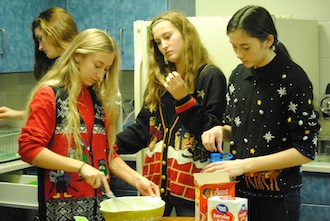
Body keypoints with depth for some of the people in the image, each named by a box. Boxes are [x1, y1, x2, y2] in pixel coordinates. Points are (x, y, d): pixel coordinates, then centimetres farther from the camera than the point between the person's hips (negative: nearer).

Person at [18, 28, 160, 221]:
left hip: (99, 201, 6)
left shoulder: (98, 100, 13)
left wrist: (137, 180, 1)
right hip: (63, 204, -6)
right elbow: (29, 149, -15)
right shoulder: (49, 95, -6)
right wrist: (81, 166, -22)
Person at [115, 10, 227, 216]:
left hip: (191, 182, -5)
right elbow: (142, 128, 11)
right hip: (156, 178, 6)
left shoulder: (210, 76, -5)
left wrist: (184, 100, -20)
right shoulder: (159, 79, 13)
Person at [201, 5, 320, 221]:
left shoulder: (294, 79, -14)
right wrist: (221, 130, -6)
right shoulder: (239, 74, 4)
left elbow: (305, 150, -16)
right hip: (239, 189, 6)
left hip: (276, 197, -6)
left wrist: (246, 164, -21)